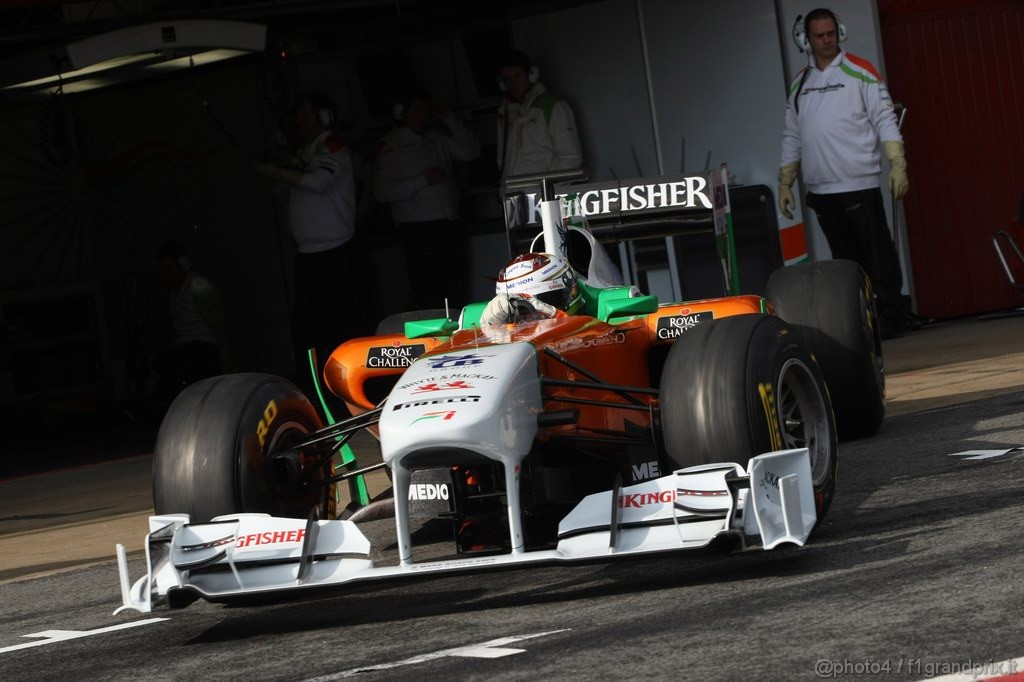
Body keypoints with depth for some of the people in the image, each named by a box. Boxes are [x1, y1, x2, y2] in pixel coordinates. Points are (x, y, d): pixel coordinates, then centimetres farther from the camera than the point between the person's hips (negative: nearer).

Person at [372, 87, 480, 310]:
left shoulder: (438, 138, 15)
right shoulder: (389, 146, 0)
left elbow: (470, 152, 12)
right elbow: (382, 192, -8)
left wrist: (449, 120, 5)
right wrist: (422, 180, -14)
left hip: (449, 224, 5)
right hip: (418, 228, -5)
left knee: (455, 293, 5)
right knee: (425, 295, -12)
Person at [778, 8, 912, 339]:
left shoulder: (859, 72, 0)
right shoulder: (799, 83, 15)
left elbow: (885, 119, -4)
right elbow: (792, 137, 18)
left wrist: (897, 163, -14)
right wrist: (785, 183, 13)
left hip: (858, 183, -5)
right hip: (819, 188, 5)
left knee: (877, 253, -5)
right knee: (845, 259, 7)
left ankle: (892, 316, -1)